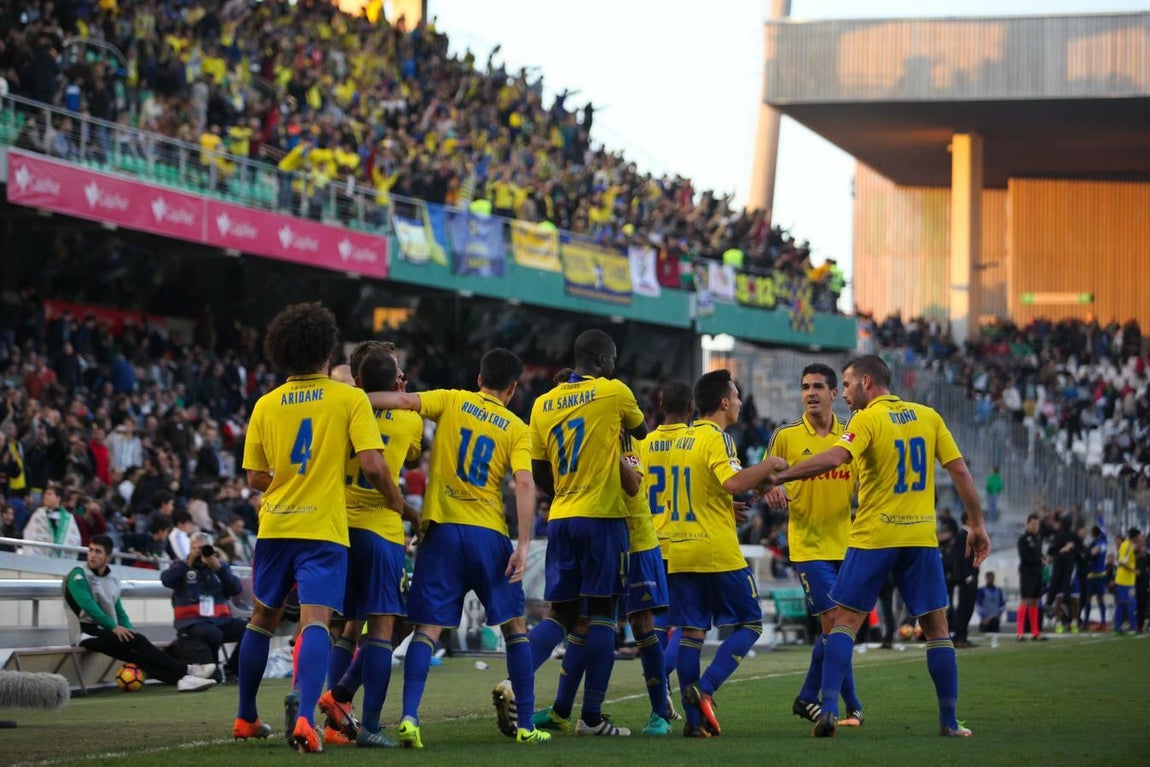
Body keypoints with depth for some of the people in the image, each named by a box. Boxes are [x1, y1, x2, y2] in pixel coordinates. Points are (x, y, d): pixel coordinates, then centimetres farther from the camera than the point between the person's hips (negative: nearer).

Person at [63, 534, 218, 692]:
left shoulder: (112, 579, 17)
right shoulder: (79, 575, -4)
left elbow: (119, 612, 19)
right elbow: (88, 605, -17)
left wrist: (128, 630, 0)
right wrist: (114, 627, -22)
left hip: (106, 632, 6)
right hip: (87, 633, -6)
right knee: (137, 641, -23)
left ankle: (181, 679, -39)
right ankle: (186, 670, -25)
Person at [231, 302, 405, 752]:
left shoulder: (266, 405, 5)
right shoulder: (350, 398, -4)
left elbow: (256, 478, 6)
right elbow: (372, 464, -12)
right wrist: (393, 498, 7)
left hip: (274, 525, 4)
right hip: (324, 529, -4)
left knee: (262, 619, 18)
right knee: (315, 622, -10)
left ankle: (245, 718, 27)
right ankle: (305, 718, -27)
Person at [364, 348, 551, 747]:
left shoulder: (452, 401, 7)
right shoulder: (517, 429, 6)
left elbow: (405, 400, -11)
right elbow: (524, 483, -7)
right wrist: (523, 545, -10)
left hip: (442, 528, 0)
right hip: (488, 534, 0)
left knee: (427, 629, -1)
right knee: (515, 626, 12)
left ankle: (409, 717, -18)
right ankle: (526, 724, 12)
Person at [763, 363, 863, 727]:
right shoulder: (785, 436, -2)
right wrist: (772, 490, -18)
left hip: (845, 545, 4)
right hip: (808, 545, -4)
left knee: (833, 629, 9)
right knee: (833, 623, -12)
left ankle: (807, 698, 25)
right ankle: (852, 706, -5)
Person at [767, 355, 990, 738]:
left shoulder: (867, 420, -6)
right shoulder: (928, 417, 8)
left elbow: (834, 458, -23)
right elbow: (960, 471, 7)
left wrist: (778, 476, -20)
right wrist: (977, 525, 12)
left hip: (873, 537, -3)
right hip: (921, 537, 3)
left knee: (845, 621, 2)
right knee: (936, 627, 10)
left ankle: (829, 708, -10)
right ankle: (949, 720, 10)